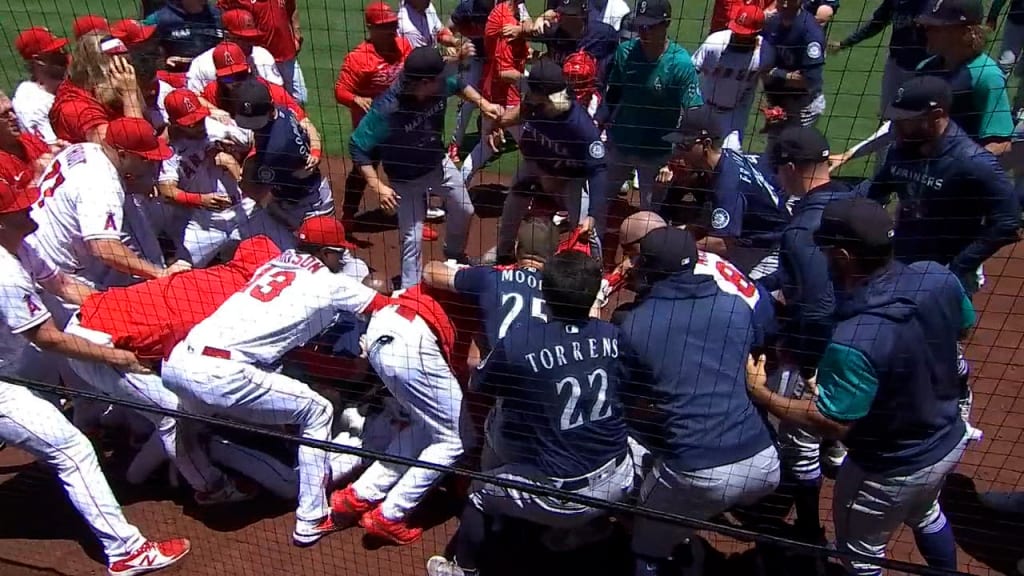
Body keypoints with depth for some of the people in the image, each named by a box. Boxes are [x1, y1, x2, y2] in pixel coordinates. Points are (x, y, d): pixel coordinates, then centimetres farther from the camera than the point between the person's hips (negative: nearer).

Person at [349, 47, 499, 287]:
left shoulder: (440, 85, -22)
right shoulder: (387, 109, -37)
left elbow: (458, 84, 5)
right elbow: (357, 147, -29)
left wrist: (483, 104, -6)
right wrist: (377, 186, -32)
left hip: (439, 163, 6)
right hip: (405, 179, -6)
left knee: (464, 211, 21)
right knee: (413, 237, -3)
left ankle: (454, 254, 51)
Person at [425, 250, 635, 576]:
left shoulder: (519, 342, -20)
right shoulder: (615, 336, -9)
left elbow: (478, 384, 0)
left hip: (564, 495, -3)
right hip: (619, 482, 4)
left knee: (480, 494, 21)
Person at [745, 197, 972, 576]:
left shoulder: (853, 342, -39)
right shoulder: (939, 278, -17)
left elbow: (831, 424, -29)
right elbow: (964, 327, 4)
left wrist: (760, 394, -20)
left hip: (896, 470, -7)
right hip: (950, 440, 8)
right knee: (924, 515, 38)